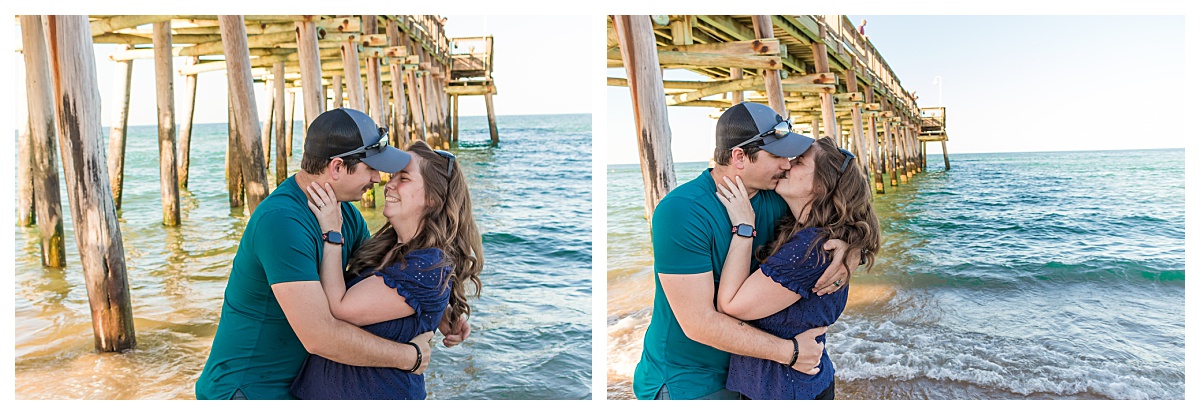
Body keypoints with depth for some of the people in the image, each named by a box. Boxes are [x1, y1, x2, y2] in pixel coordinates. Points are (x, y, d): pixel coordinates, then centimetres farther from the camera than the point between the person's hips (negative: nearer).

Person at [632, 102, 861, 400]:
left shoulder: (773, 199, -6)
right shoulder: (682, 211, -28)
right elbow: (699, 323, -29)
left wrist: (847, 252, -15)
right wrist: (789, 351, -23)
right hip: (685, 383, -6)